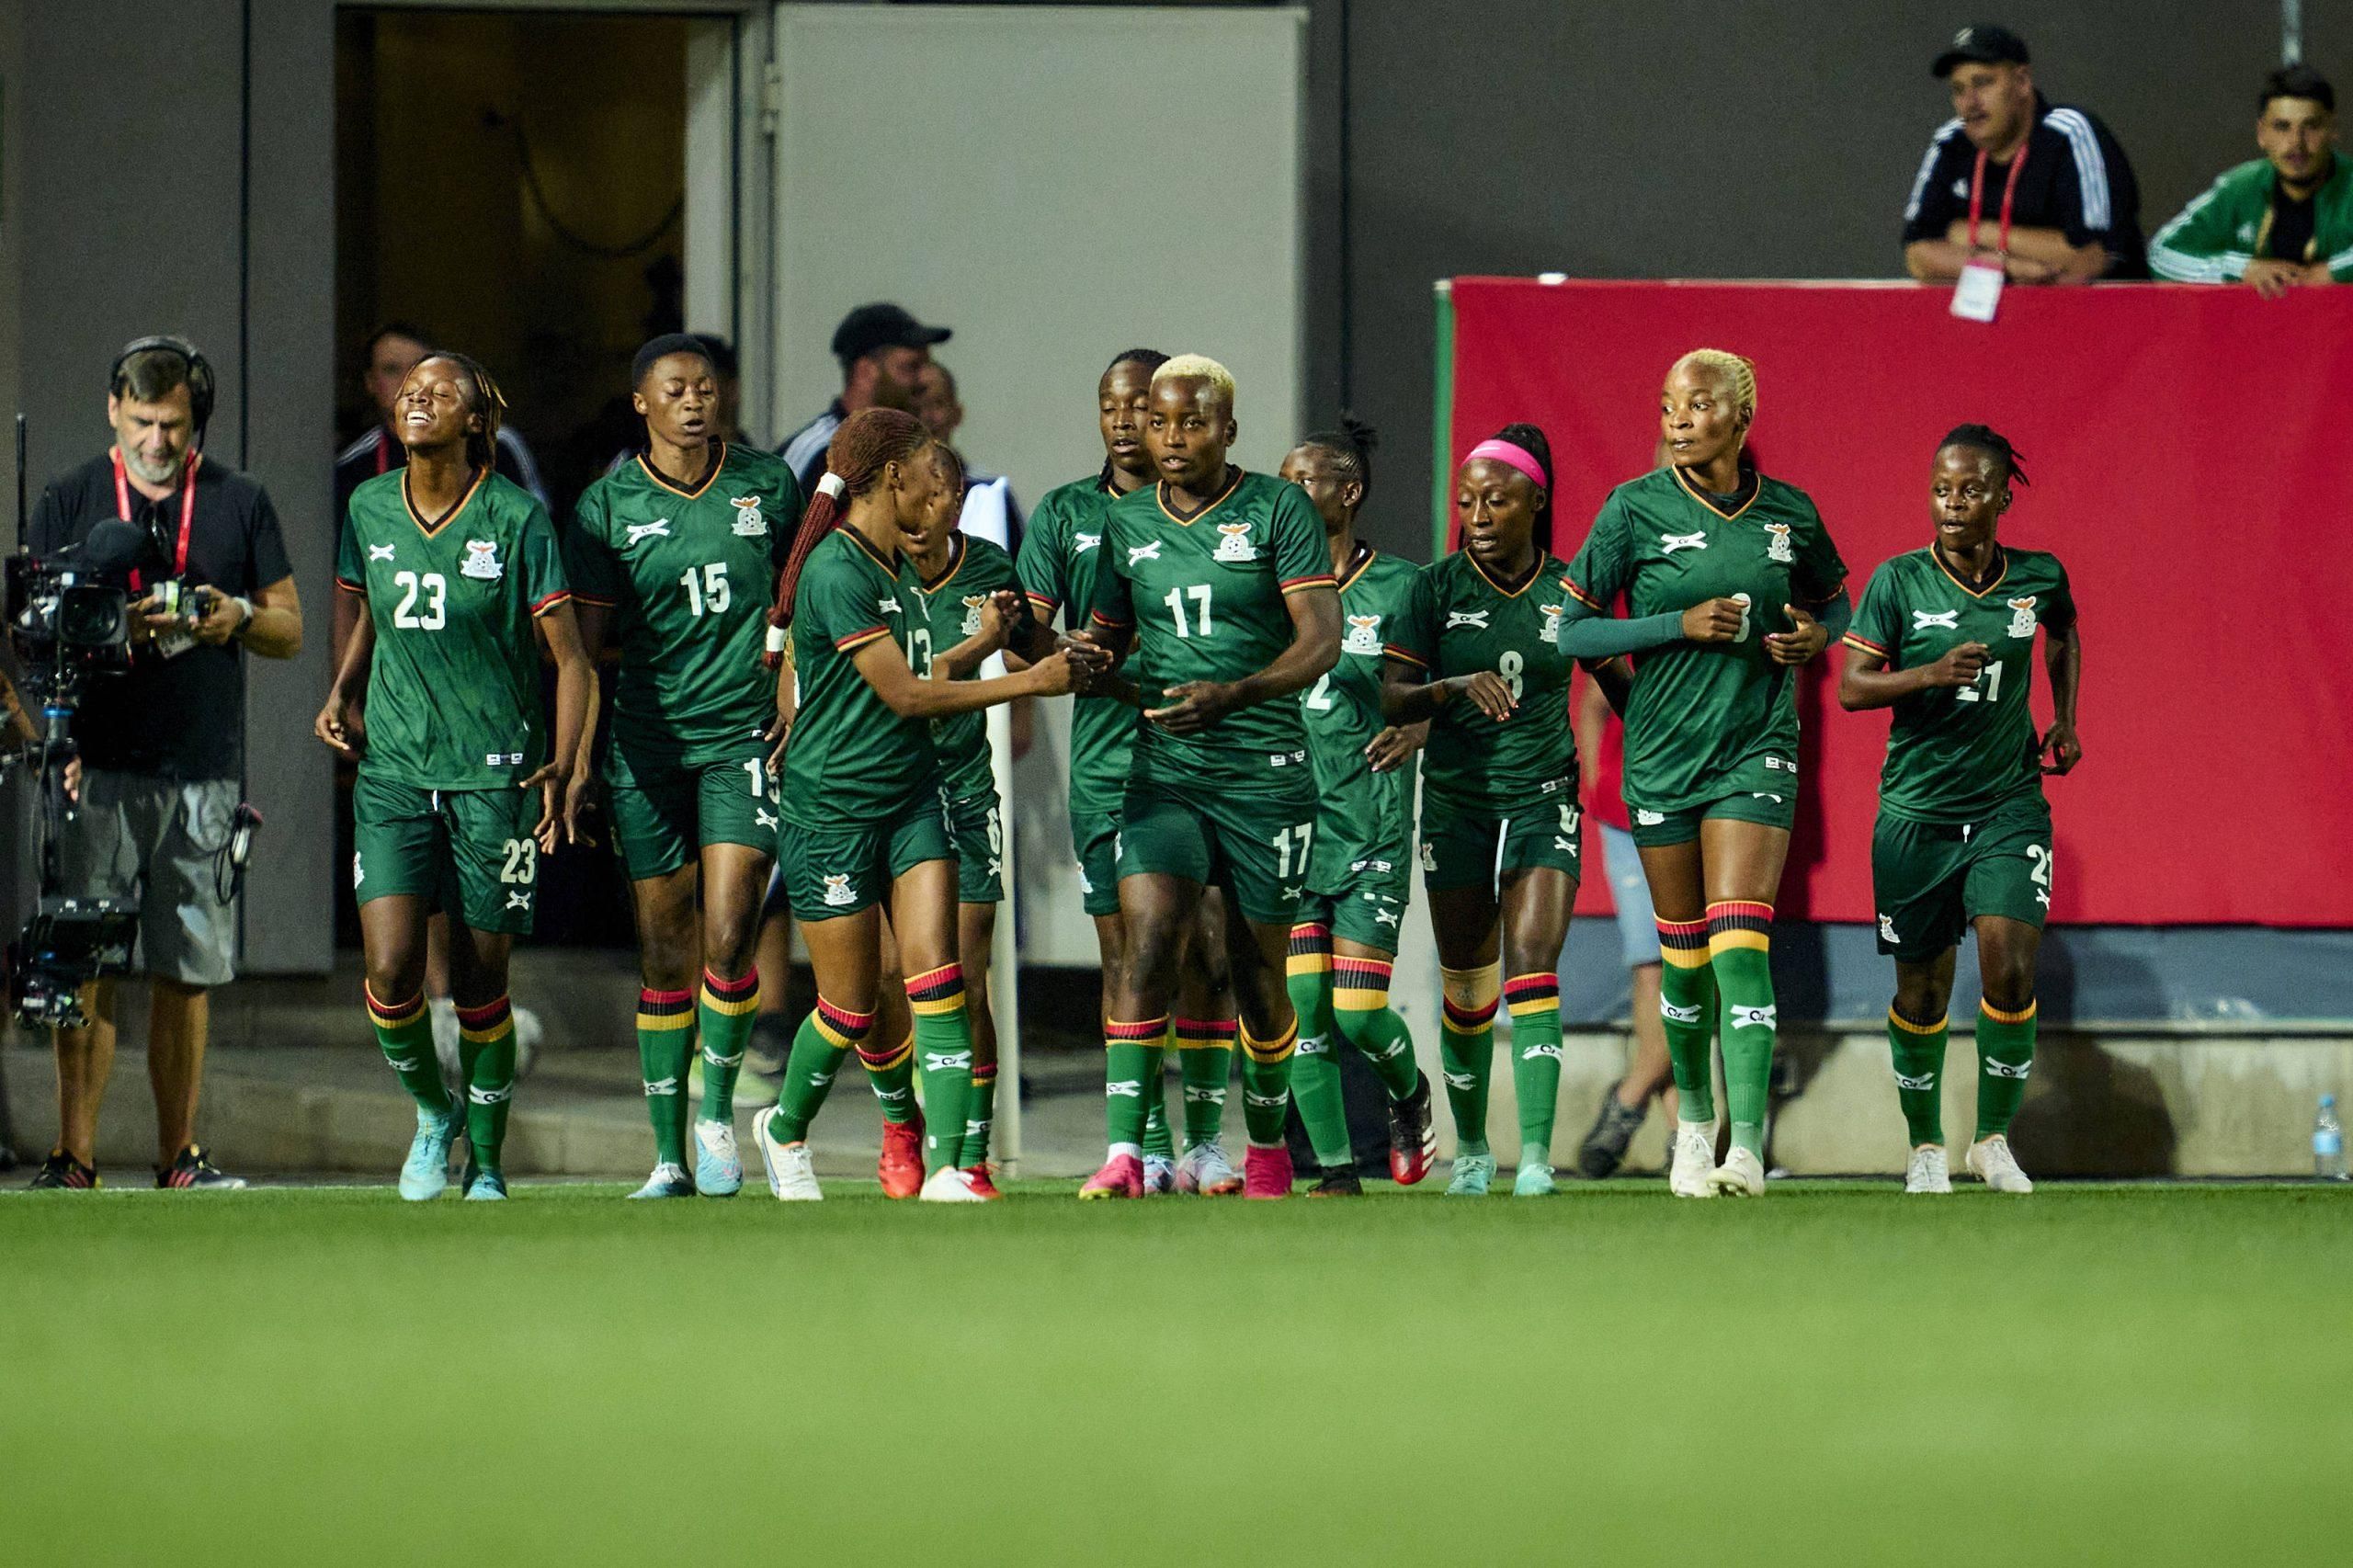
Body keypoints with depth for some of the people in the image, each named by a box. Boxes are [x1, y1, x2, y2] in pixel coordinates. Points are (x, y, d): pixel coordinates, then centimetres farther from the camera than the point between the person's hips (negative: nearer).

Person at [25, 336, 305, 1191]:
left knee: (187, 972, 4)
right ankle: (74, 1154, -9)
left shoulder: (239, 502, 11)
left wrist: (238, 618, -7)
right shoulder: (70, 500, 7)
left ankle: (178, 1153, 10)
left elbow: (291, 631, 14)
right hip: (100, 766, -1)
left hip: (204, 769, 2)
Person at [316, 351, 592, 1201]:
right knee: (391, 970, -12)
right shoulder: (368, 509, 3)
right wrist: (341, 694, 4)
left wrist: (561, 767, -16)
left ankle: (486, 1163, 20)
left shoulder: (518, 518, -8)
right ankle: (432, 1109, 16)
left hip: (494, 774, -2)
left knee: (480, 983, 2)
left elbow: (570, 657, -4)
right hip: (394, 770, 3)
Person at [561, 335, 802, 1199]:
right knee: (664, 955, 3)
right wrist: (575, 763, -5)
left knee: (728, 938, -14)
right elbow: (583, 643, 1)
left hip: (744, 738, 0)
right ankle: (668, 1156, 10)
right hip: (647, 744, 0)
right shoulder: (607, 506, 0)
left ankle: (718, 1110, 8)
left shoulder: (767, 482, 3)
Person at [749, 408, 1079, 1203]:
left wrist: (982, 642, 15)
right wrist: (1030, 681, -16)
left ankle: (947, 1168, -15)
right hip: (832, 809, -7)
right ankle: (786, 1130, 30)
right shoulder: (837, 571, -18)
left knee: (936, 979, -10)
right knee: (852, 1005, 3)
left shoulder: (894, 564, 10)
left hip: (911, 795, 7)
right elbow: (903, 694, -18)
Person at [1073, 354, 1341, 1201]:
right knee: (1147, 941, -17)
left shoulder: (1279, 510, -5)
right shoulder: (1125, 522, 8)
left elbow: (1321, 640, -12)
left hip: (1266, 772, -2)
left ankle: (1267, 1151, 29)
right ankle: (1124, 1154, -23)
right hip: (1163, 772, 2)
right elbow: (1109, 637, 21)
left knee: (1258, 973, 7)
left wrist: (1233, 694, -26)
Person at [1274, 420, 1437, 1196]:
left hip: (1369, 818, -2)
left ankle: (1409, 1090, 27)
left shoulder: (1398, 586, 1)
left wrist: (1417, 729, -14)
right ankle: (1335, 1164, 6)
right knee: (1301, 1003, -5)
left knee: (1357, 1012, -5)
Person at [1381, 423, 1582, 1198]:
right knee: (1466, 984, 7)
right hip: (1457, 800, 1)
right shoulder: (1437, 588, -3)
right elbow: (1393, 698, -8)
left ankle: (1536, 1155, -22)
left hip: (1544, 798, -1)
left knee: (1533, 962, -16)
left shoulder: (1567, 589, -1)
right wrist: (1457, 687, -25)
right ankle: (1471, 1148, 25)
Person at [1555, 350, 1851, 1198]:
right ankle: (1693, 1120, 29)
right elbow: (1573, 629, -3)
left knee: (1739, 943, -14)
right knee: (1684, 953, 9)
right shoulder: (1636, 508, -4)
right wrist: (1682, 625, -15)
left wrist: (1816, 635, -4)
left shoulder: (1790, 514, 1)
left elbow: (1833, 599, 19)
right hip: (1663, 750, 1)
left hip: (1756, 747, -1)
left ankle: (1746, 1144, -19)